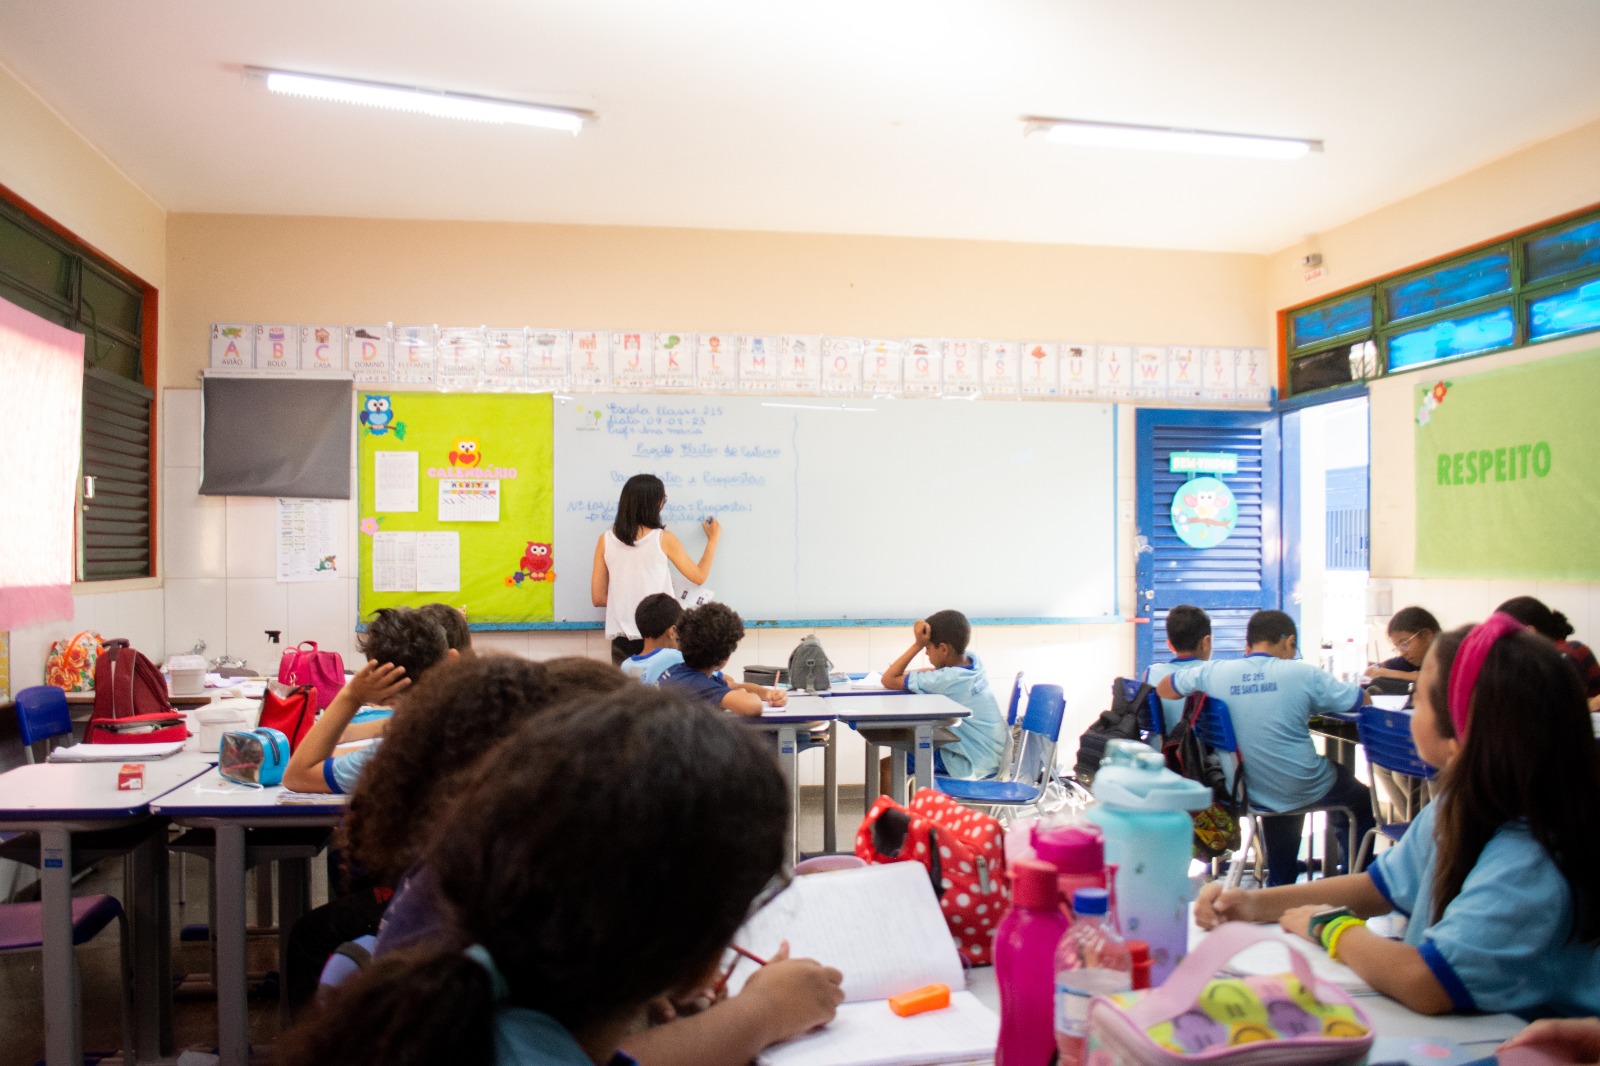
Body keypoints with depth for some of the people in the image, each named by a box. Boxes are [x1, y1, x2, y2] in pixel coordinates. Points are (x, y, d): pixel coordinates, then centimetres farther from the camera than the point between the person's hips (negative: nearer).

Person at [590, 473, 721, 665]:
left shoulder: (606, 540, 2)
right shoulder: (663, 539, -5)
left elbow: (598, 598, 5)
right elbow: (699, 576, 9)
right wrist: (713, 539, 20)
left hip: (622, 637, 3)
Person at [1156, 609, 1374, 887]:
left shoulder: (1213, 672, -7)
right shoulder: (1303, 674, -14)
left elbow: (1163, 688, 9)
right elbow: (1363, 702, -1)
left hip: (1251, 792, 3)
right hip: (1303, 790, -3)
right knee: (1362, 802, 29)